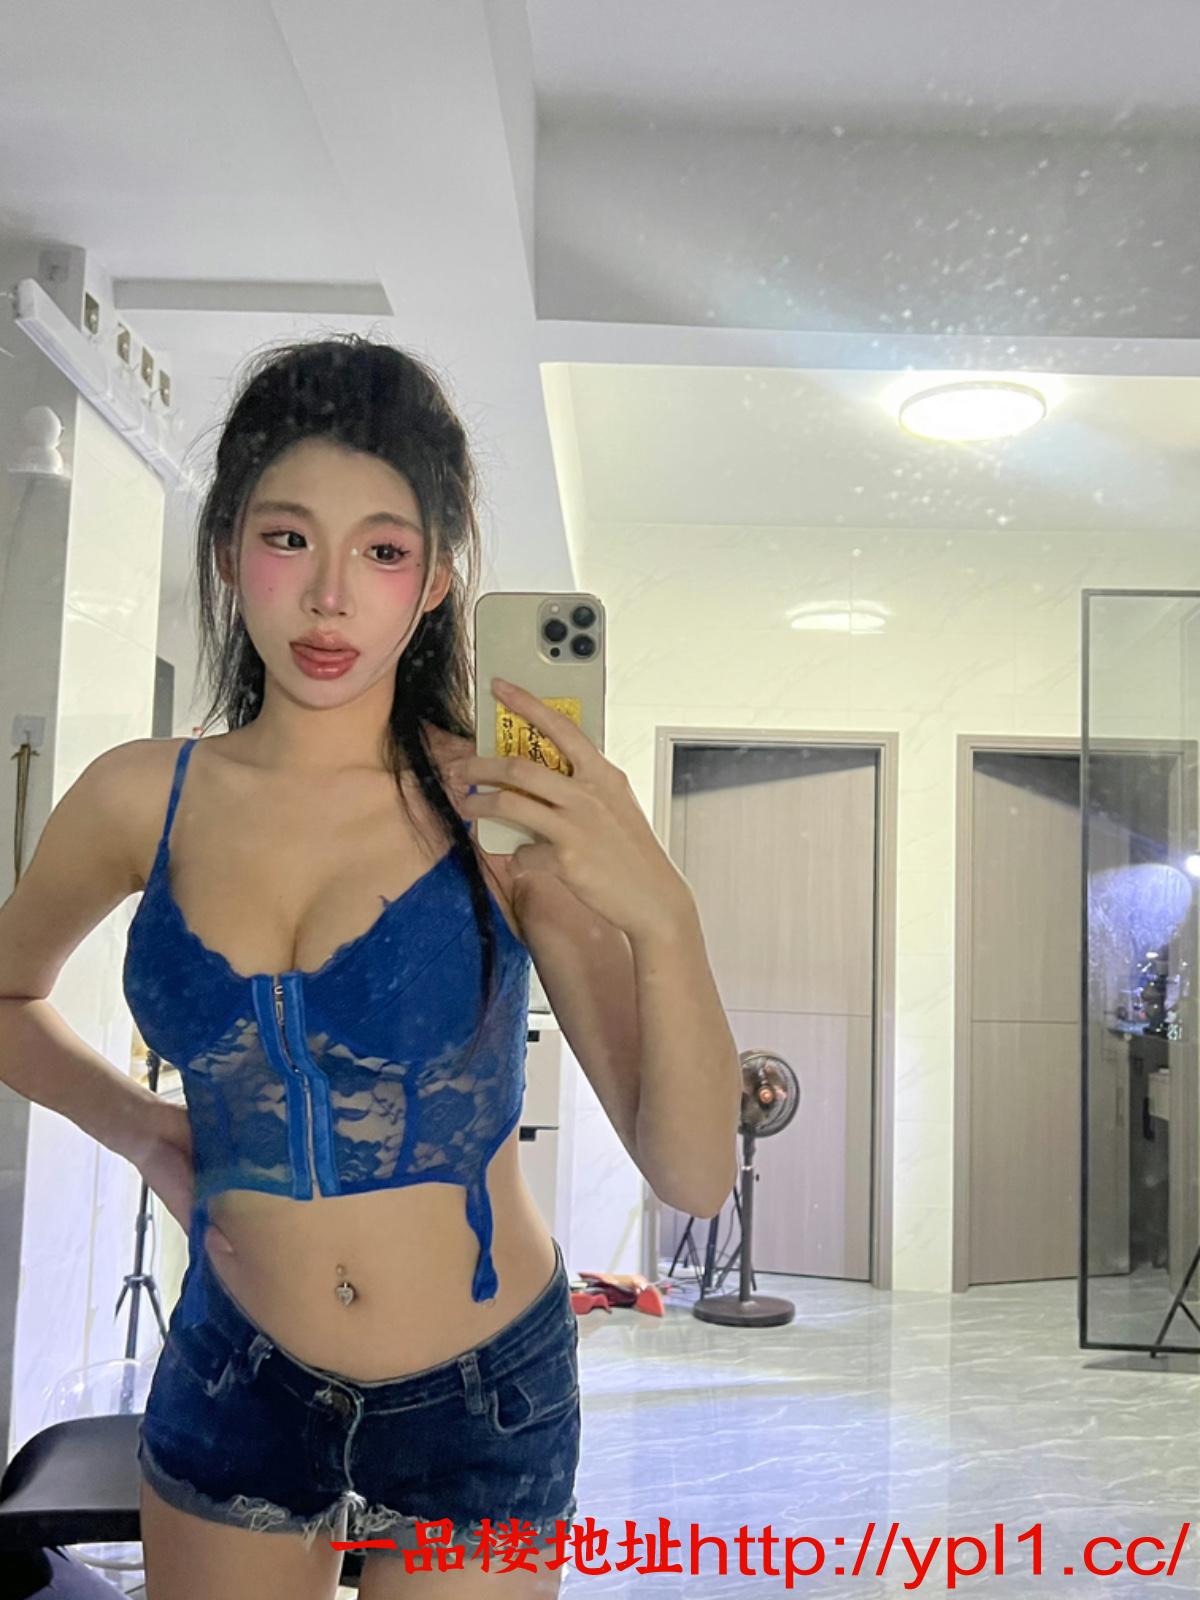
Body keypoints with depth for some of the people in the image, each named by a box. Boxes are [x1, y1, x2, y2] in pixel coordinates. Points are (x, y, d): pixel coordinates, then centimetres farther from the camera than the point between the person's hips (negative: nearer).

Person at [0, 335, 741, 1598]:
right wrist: (136, 1128, -4)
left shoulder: (512, 820, -16)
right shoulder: (140, 802, -9)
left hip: (483, 1404, -1)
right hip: (233, 1390, 2)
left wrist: (661, 916, -32)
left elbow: (693, 1177, -17)